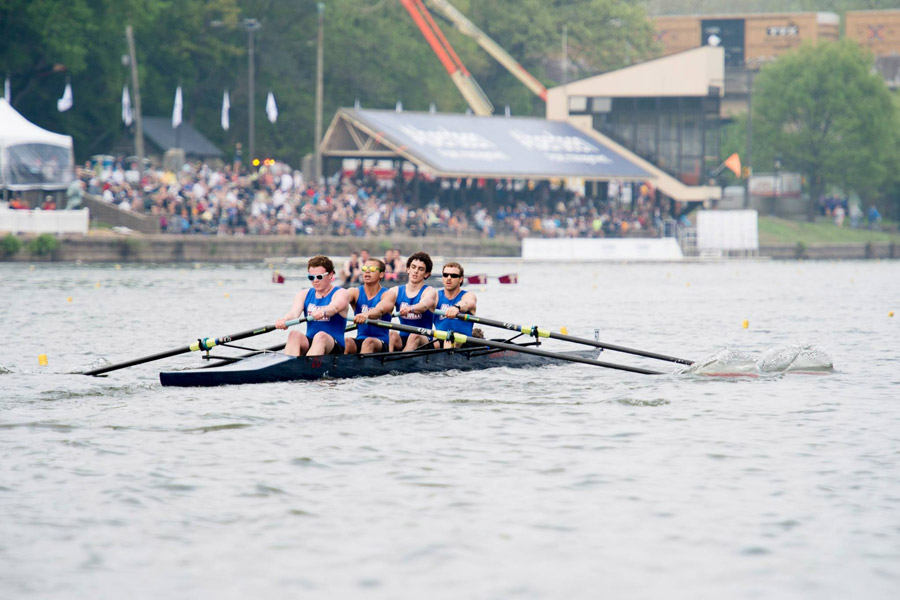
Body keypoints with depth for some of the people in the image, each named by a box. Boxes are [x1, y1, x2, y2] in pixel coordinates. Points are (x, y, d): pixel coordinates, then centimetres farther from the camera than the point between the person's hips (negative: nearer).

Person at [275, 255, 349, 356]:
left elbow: (334, 307, -23)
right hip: (308, 344, 4)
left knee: (321, 336, -36)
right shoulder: (304, 295, 14)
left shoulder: (340, 293, 1)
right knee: (294, 334, -27)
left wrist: (323, 312, -48)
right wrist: (285, 320, -34)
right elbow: (294, 312, -8)